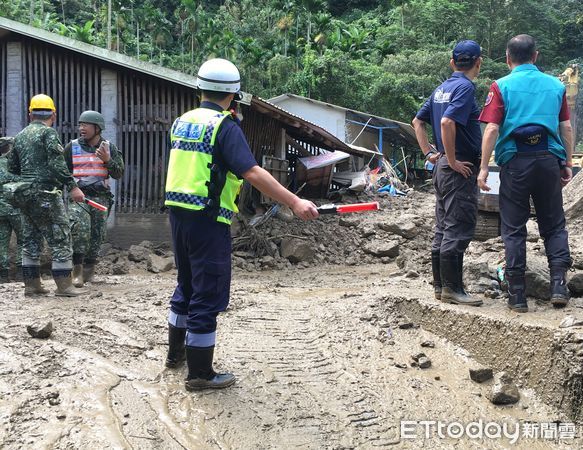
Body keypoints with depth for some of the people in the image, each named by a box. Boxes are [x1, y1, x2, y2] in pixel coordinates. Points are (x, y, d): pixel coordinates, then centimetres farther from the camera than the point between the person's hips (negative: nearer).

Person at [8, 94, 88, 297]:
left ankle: (31, 284, 16)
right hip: (47, 194, -8)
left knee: (31, 240, 13)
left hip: (25, 194, 8)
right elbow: (57, 164, -18)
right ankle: (64, 285, -3)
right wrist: (72, 186, -18)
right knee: (60, 239, -3)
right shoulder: (48, 133, -7)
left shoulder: (20, 136, 15)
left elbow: (12, 167, 19)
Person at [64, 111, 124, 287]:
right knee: (80, 228, -23)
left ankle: (89, 270, 21)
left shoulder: (109, 148, 8)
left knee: (97, 235, 4)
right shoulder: (72, 147, 6)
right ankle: (77, 268, -16)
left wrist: (107, 160, -14)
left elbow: (118, 174, 2)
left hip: (101, 197, 2)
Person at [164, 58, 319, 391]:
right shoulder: (224, 126, -14)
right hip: (208, 219, -8)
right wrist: (295, 203, -26)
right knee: (209, 294, 0)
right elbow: (253, 172, -24)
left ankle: (176, 352, 37)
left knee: (188, 285, 23)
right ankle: (200, 374, 7)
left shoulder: (182, 122, 11)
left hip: (178, 213, 8)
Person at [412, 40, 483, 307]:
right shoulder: (465, 88, -12)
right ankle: (452, 288, -2)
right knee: (458, 230, -5)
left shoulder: (442, 88, 14)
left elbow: (417, 122, 20)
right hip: (461, 170, -9)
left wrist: (430, 153, 15)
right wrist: (453, 161, -20)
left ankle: (440, 285, 18)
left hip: (442, 168, 9)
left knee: (443, 230, 12)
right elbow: (447, 122, -26)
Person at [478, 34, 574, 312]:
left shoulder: (502, 86, 0)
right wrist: (568, 164, 15)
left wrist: (483, 168, -6)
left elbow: (492, 129, -7)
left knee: (514, 229, 5)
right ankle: (558, 284, 2)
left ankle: (517, 295, 6)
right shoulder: (556, 85, 10)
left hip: (515, 161, -2)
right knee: (554, 225, 13)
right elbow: (566, 128, 9)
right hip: (549, 159, 2)